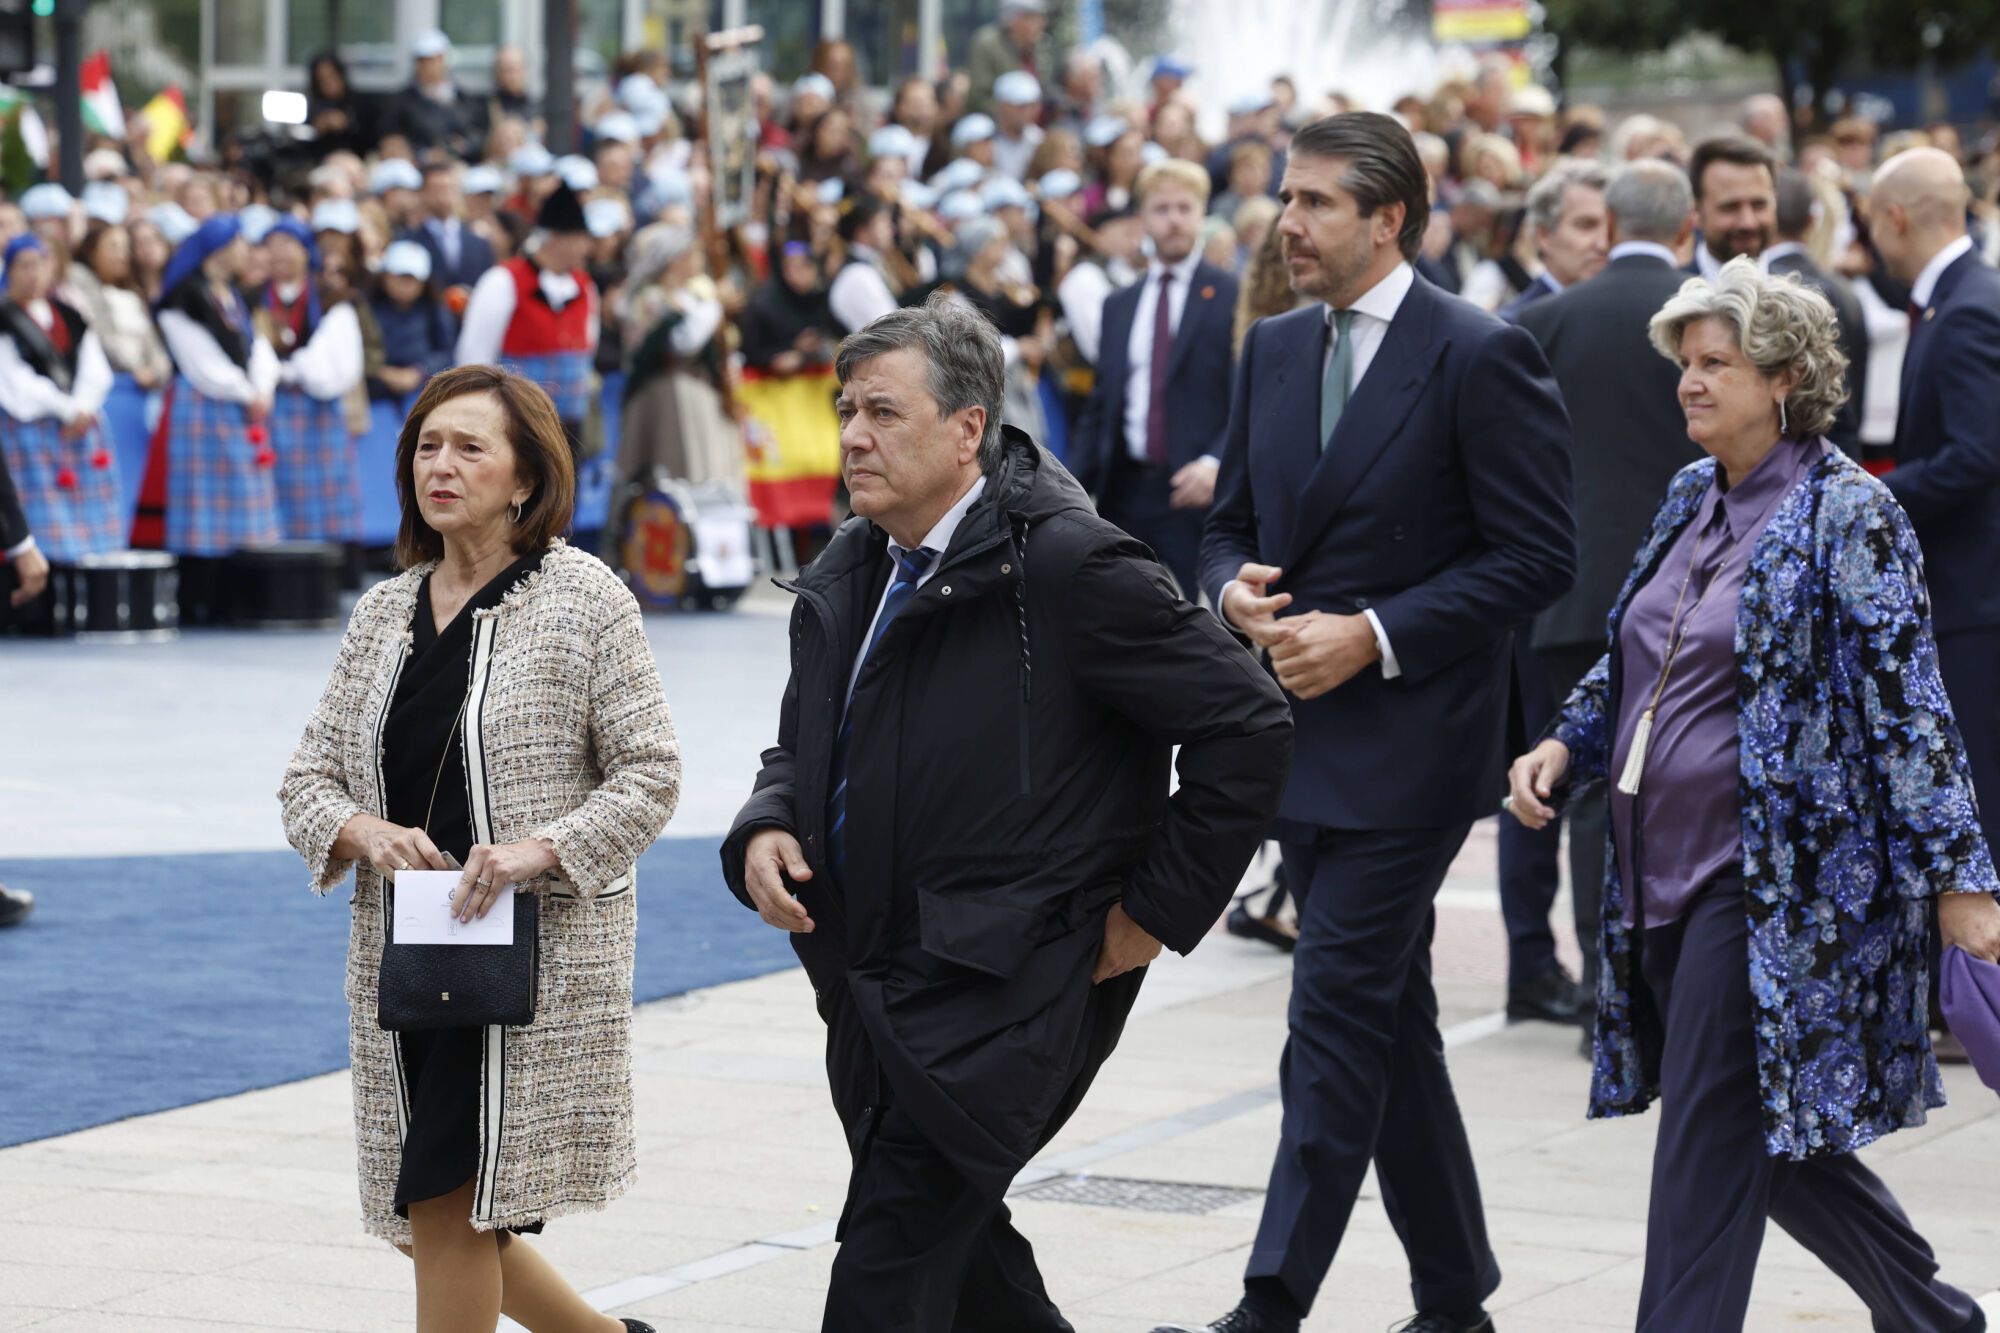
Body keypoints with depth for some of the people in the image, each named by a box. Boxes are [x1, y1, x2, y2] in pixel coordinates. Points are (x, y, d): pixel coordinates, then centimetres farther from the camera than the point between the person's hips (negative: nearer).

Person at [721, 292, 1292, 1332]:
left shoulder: (1064, 564, -14)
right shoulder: (848, 577, 10)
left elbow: (1247, 728, -13)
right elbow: (804, 744, 24)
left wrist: (1157, 912, -9)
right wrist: (767, 829, 1)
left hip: (997, 991, -8)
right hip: (873, 990, 9)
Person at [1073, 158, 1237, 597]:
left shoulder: (1232, 297, 0)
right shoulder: (1118, 305, 16)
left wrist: (1216, 462, -22)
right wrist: (1071, 490, 7)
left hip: (1196, 492, -5)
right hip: (1125, 496, 5)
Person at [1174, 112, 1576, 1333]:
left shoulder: (1481, 358, -11)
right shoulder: (1274, 350, 11)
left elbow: (1538, 557, -12)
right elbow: (1234, 523, 19)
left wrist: (1372, 634, -18)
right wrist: (1236, 591, -5)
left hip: (1408, 740, -7)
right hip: (1301, 732, 7)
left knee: (1337, 1020, -11)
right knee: (1391, 1024, 14)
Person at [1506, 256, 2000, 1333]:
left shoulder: (1847, 513, -10)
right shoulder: (1692, 498, 12)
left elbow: (1908, 704, -14)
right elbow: (1631, 661, 22)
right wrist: (1565, 747, 4)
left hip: (1768, 877, -8)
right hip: (1662, 871, 8)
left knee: (1709, 1138, -7)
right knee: (1774, 1126, 15)